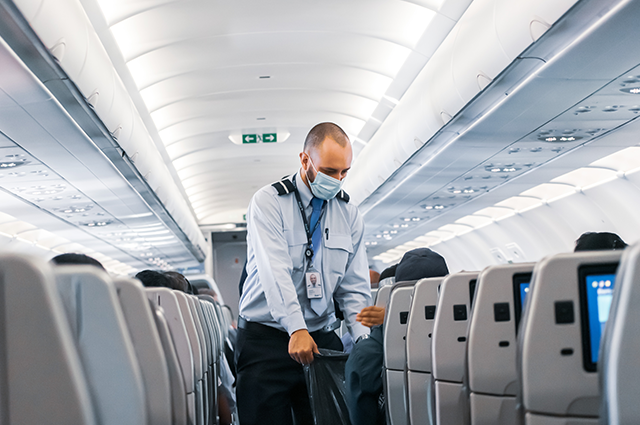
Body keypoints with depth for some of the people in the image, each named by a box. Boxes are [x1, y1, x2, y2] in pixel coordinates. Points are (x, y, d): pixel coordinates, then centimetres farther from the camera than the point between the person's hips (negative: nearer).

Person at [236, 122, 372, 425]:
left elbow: (355, 287, 6)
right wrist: (296, 329, -31)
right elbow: (275, 271, -19)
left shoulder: (349, 214, 8)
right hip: (266, 336, -3)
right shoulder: (268, 203, -6)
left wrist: (364, 340, -9)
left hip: (322, 336, 4)